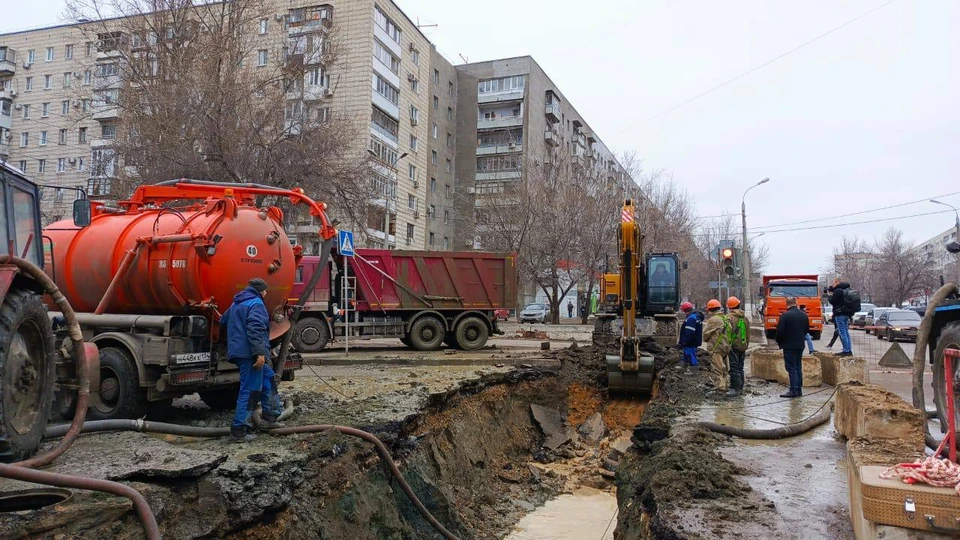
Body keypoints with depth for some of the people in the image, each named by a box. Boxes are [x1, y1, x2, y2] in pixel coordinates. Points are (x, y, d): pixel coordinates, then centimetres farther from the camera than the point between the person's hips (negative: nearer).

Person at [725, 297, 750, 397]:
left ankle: (735, 389, -8)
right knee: (740, 368, 15)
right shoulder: (745, 318, 10)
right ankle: (740, 388, 21)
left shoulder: (729, 317, -12)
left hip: (733, 346, -7)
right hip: (742, 346, 7)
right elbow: (748, 335, 17)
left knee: (734, 368, -6)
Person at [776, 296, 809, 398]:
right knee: (798, 368, 12)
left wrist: (779, 342, 1)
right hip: (800, 345, 6)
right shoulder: (804, 315, 4)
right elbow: (807, 330, 13)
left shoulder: (785, 316, -16)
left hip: (789, 346, -6)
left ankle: (794, 390, -6)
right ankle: (799, 389, 15)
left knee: (791, 368, -4)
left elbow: (780, 331, -16)